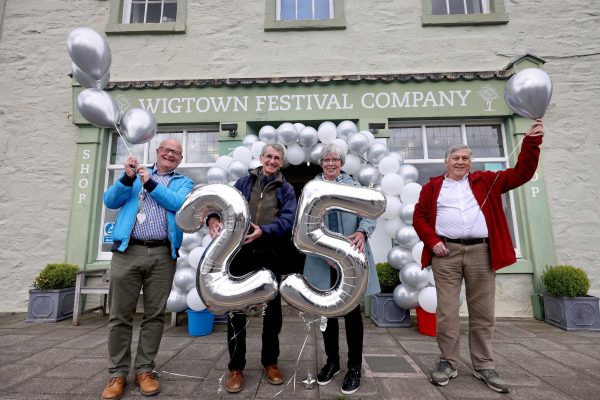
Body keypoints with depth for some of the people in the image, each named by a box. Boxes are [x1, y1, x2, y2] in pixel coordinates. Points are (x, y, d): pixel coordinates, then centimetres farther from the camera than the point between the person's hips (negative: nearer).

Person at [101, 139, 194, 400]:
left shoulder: (183, 182, 14)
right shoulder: (135, 173, 19)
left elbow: (181, 203, -6)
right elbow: (110, 201, 8)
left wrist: (151, 184, -7)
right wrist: (127, 178, -7)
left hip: (163, 255, 0)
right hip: (128, 251, 1)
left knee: (154, 315, 5)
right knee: (120, 315, 4)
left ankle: (144, 370, 19)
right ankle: (118, 372, 18)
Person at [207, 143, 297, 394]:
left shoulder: (286, 190, 7)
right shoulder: (244, 182, 11)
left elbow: (288, 221, -7)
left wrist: (264, 231, -24)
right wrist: (213, 218, -19)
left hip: (269, 255, 0)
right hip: (240, 253, 1)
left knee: (272, 309, 10)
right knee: (236, 309, 7)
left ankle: (270, 361, 31)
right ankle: (236, 367, 25)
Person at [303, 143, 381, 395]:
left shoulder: (353, 186, 8)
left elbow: (369, 214, -1)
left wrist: (362, 232, -22)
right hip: (322, 259, 1)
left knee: (352, 311, 6)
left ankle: (354, 367, 24)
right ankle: (332, 360, 34)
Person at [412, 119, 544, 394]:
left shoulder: (485, 181, 15)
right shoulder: (433, 187, 10)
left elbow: (520, 174, 7)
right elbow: (419, 217, 6)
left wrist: (531, 142, -3)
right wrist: (432, 241, -7)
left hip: (481, 252, 2)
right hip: (446, 253, -1)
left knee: (482, 312, 10)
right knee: (446, 312, 2)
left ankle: (484, 367, 25)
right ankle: (448, 363, 17)